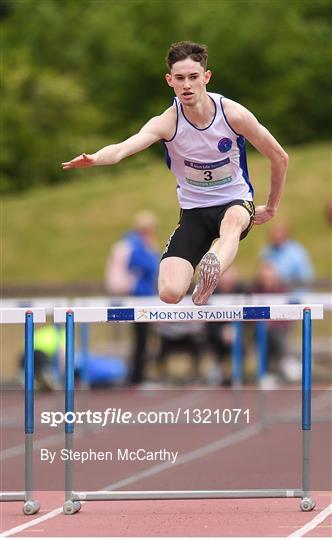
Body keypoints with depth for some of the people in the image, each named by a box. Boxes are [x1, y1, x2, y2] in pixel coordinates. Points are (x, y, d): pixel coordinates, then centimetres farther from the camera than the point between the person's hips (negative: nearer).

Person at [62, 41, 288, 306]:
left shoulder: (233, 114, -13)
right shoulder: (167, 122, -15)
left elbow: (279, 157, 2)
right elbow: (124, 148, -35)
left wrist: (271, 208, 9)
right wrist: (94, 159, -58)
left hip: (235, 202, -1)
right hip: (194, 211, 1)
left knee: (233, 220, -41)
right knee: (169, 293, -17)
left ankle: (211, 272, -66)